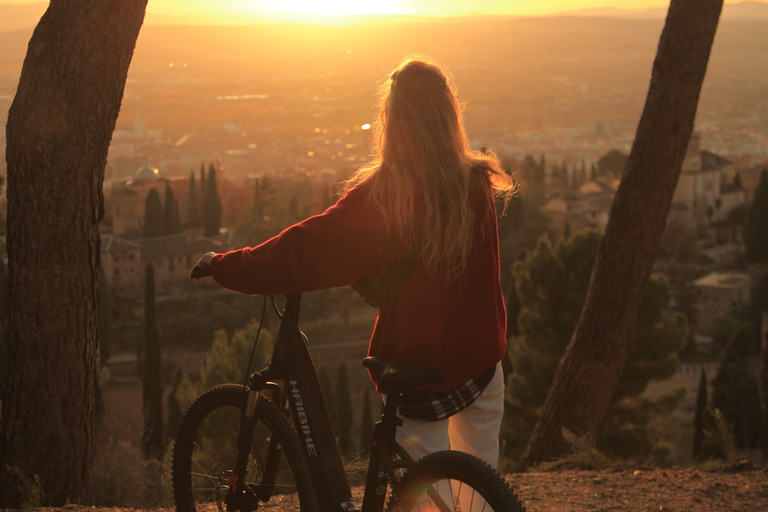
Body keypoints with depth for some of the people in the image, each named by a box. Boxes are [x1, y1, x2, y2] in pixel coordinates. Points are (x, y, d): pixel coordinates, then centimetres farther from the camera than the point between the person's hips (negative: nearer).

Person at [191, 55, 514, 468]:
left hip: (415, 367, -4)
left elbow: (306, 251, -15)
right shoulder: (478, 184, -3)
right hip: (480, 360, 4)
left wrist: (223, 266, -3)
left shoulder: (379, 194, -17)